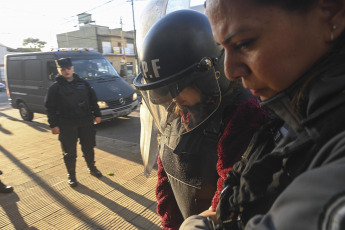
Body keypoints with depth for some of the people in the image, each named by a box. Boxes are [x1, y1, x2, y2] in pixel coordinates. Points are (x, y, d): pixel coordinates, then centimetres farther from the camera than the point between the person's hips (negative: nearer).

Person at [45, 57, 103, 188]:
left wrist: (97, 114, 7)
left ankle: (92, 168, 35)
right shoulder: (55, 88, -1)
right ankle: (71, 175, 23)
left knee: (88, 148, 14)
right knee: (69, 152, 5)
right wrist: (53, 125, -8)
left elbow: (93, 100, 12)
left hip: (86, 123, 3)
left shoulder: (83, 83, 7)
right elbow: (50, 108, -3)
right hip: (67, 126, -2)